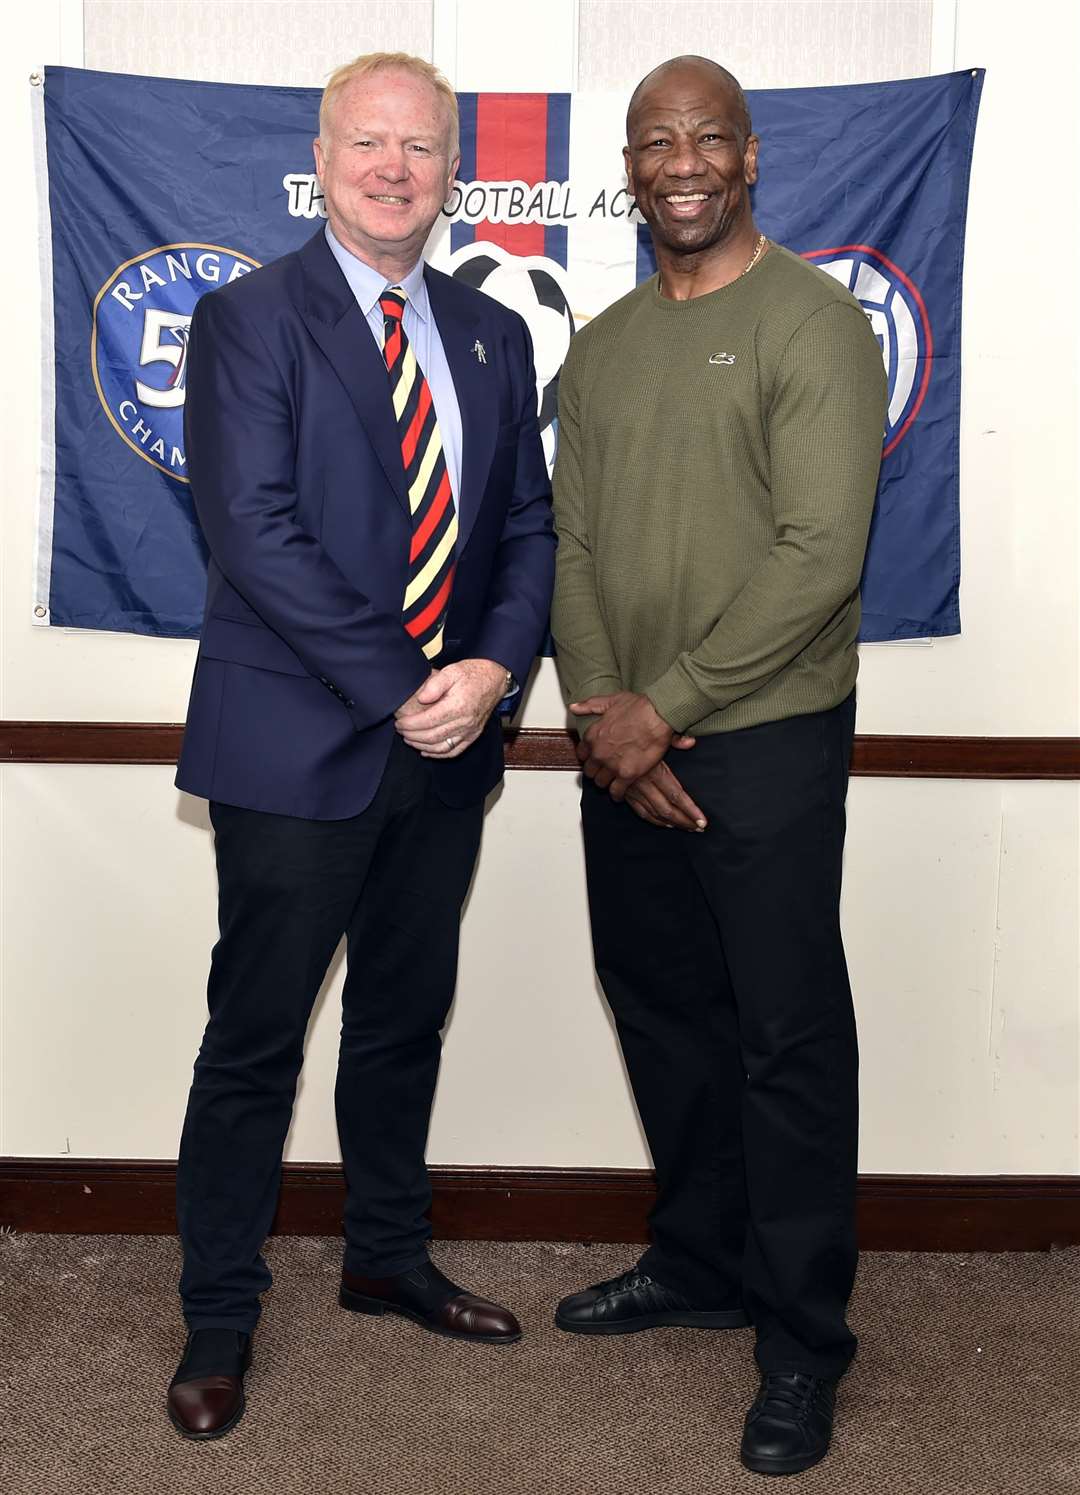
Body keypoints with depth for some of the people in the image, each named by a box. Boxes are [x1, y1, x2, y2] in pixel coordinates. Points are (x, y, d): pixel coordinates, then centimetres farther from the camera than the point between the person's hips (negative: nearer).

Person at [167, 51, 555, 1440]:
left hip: (444, 749, 6)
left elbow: (528, 526, 10)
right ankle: (218, 1321, 21)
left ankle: (388, 1258, 37)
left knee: (406, 1022, 18)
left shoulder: (490, 335, 11)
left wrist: (496, 666, -9)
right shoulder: (250, 317, -6)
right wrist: (399, 689, -18)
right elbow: (255, 533, -15)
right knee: (255, 1040, 4)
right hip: (295, 749, -5)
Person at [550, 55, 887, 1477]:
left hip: (765, 739, -6)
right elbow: (570, 543, 9)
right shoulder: (600, 348, 13)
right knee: (660, 1008, 15)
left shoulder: (815, 322, -6)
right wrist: (600, 712, -5)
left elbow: (821, 556, -16)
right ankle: (700, 1263, 34)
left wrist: (666, 707, -16)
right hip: (625, 748, 6)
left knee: (787, 1037, 1)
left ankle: (803, 1342, 16)